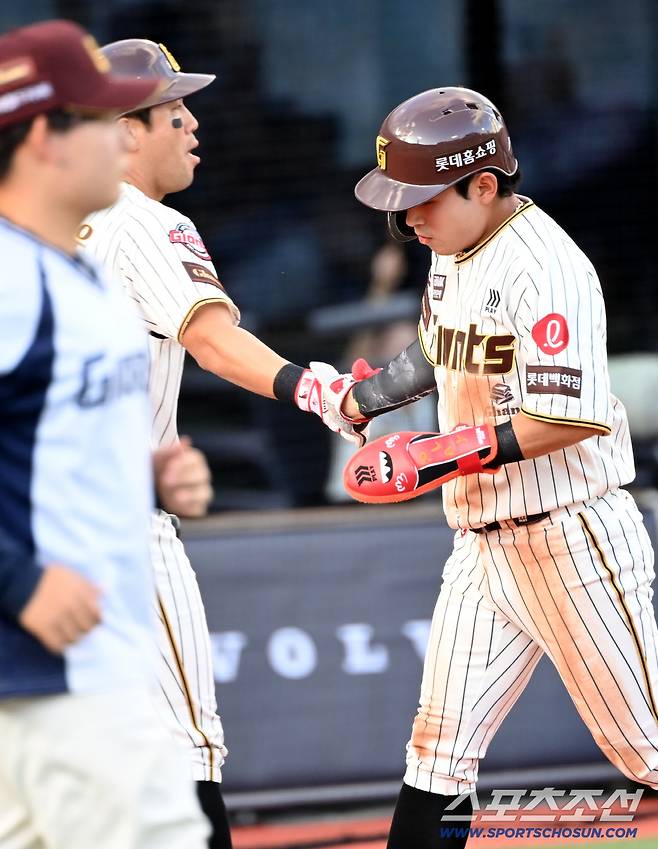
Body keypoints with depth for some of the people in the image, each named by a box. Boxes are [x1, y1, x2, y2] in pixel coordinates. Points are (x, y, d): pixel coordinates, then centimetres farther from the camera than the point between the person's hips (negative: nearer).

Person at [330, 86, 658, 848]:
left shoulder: (542, 266, -19)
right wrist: (366, 397, 12)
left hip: (569, 540, -9)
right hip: (482, 546, 9)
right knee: (439, 750, 6)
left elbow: (572, 417, -27)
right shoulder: (452, 252, 9)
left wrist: (435, 457, -27)